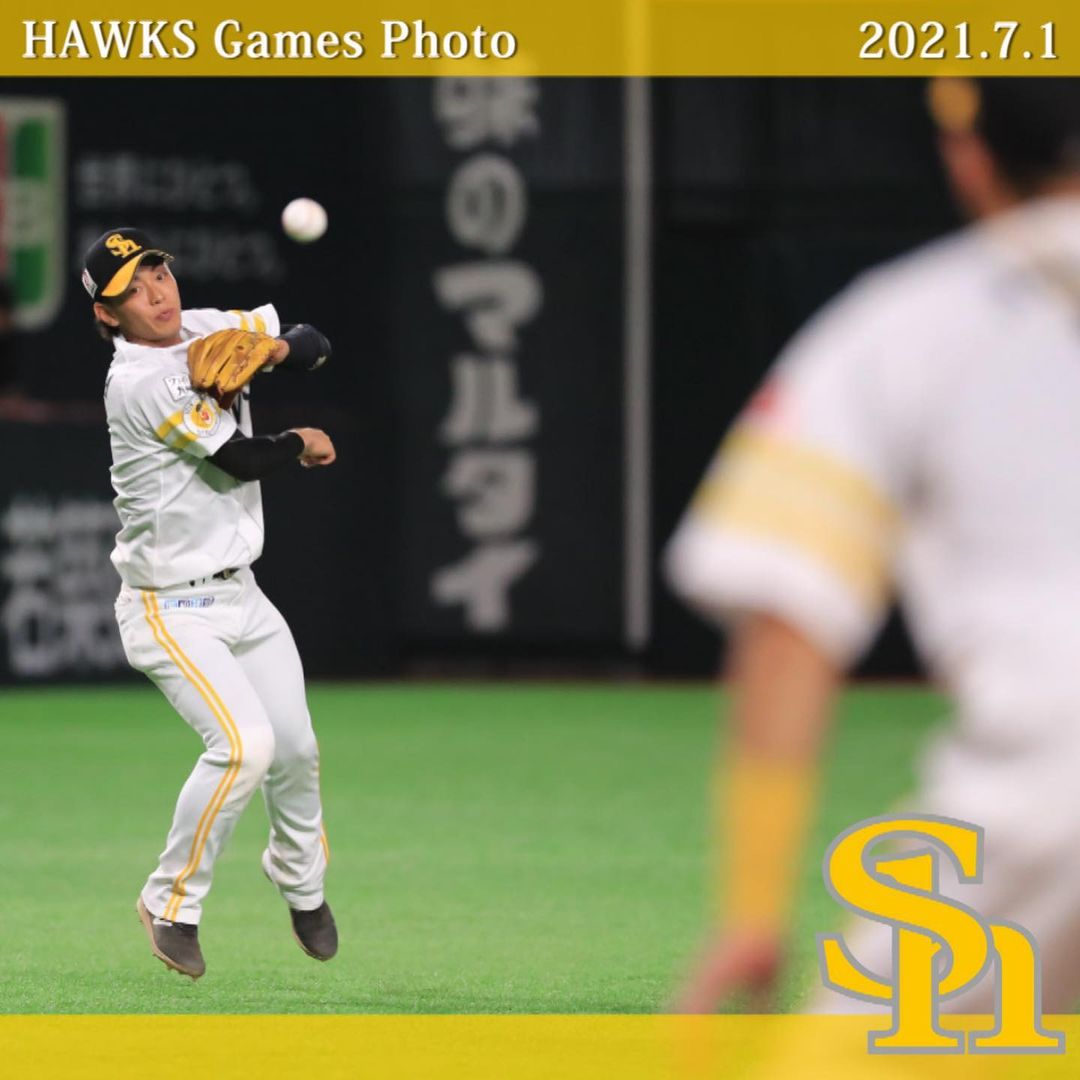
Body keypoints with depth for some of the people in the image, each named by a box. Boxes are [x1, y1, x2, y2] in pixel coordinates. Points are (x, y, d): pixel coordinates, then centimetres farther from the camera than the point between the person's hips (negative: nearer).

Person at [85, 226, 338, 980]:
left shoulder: (209, 330, 2)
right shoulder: (138, 383, -22)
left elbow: (316, 345, 7)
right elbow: (242, 459, -19)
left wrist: (275, 349, -15)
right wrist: (303, 445, 1)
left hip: (240, 593, 8)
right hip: (172, 607, -8)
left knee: (297, 748, 8)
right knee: (245, 743, -22)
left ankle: (301, 882, 36)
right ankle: (172, 905, -3)